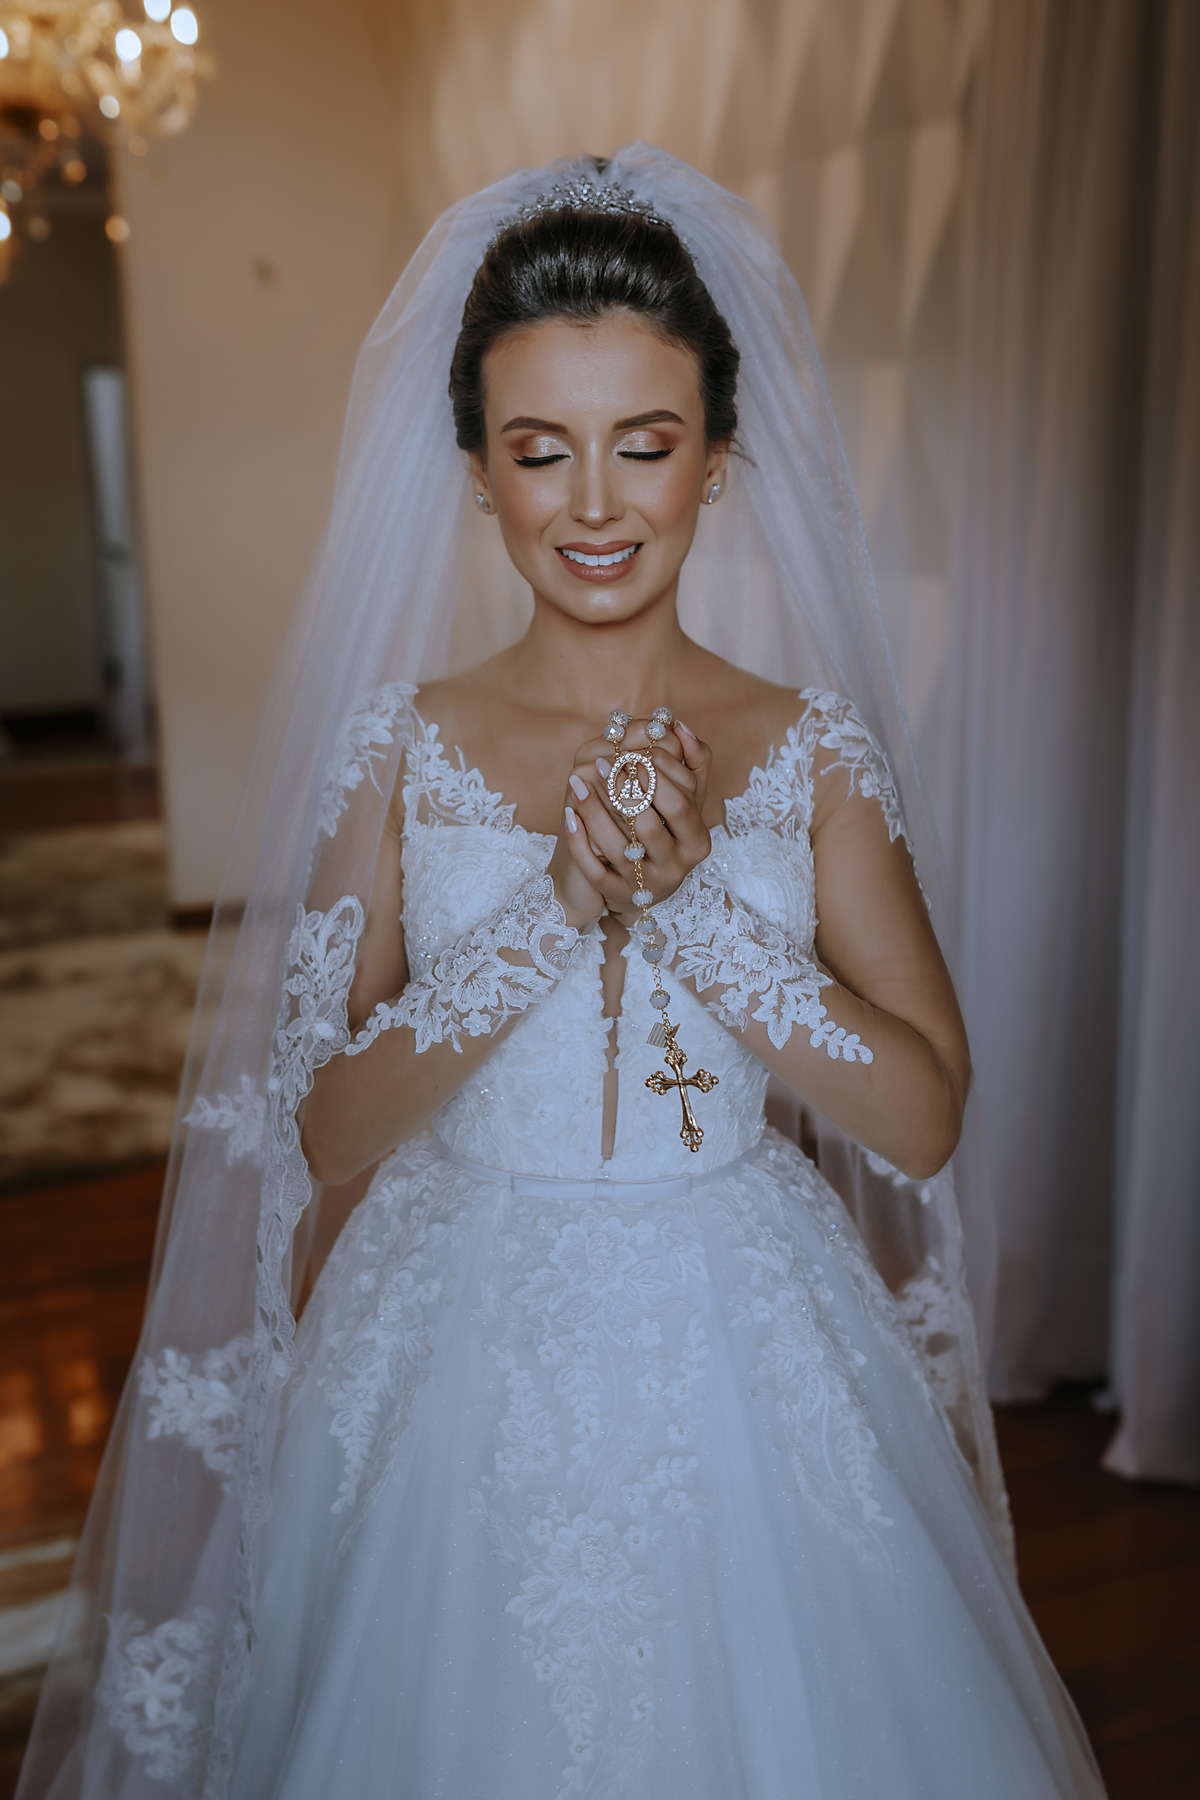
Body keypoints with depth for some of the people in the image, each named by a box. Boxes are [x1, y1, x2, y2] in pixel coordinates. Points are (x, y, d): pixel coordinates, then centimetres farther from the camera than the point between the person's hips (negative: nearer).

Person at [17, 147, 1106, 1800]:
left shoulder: (813, 745, -4)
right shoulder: (402, 745, -5)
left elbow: (924, 1115, -9)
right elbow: (328, 1128, -9)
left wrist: (687, 903, -21)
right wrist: (555, 909, -21)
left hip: (746, 1360, 1)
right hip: (462, 1361, 0)